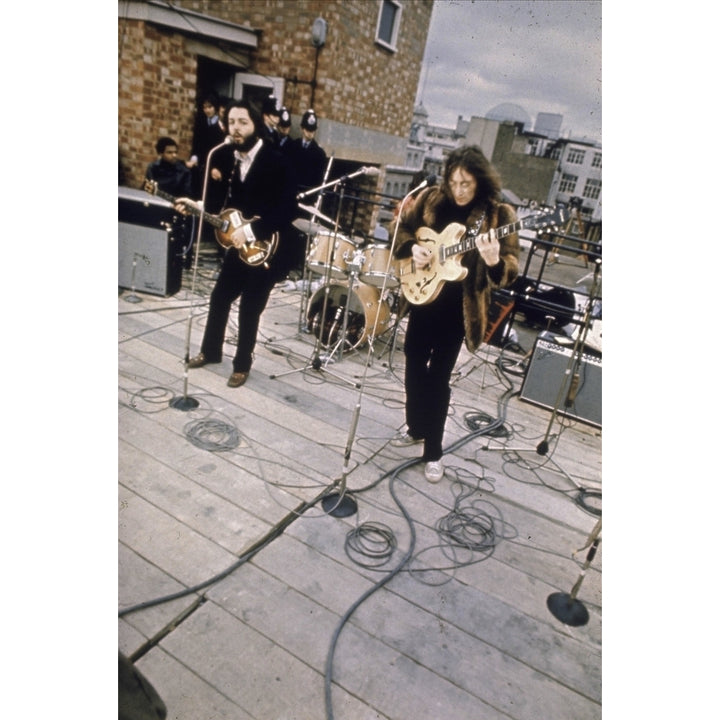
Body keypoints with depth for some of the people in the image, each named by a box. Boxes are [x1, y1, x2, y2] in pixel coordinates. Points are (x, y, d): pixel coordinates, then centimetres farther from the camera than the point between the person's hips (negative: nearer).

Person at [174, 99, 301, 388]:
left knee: (249, 308, 2)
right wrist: (197, 205, -1)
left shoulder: (275, 161, -18)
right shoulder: (227, 156, 2)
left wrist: (251, 230, -26)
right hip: (239, 241, 7)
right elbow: (231, 200, 12)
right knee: (219, 297, 15)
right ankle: (210, 351, 37)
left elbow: (287, 210, -24)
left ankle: (242, 365, 23)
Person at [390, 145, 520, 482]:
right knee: (414, 363, 14)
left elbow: (510, 272, -15)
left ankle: (433, 451, 15)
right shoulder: (431, 198, 0)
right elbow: (401, 226, 13)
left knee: (439, 374, -1)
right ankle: (415, 427, 36)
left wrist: (493, 262, -38)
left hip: (458, 306, -4)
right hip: (422, 294, 5)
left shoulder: (498, 214, -11)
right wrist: (412, 247, -7)